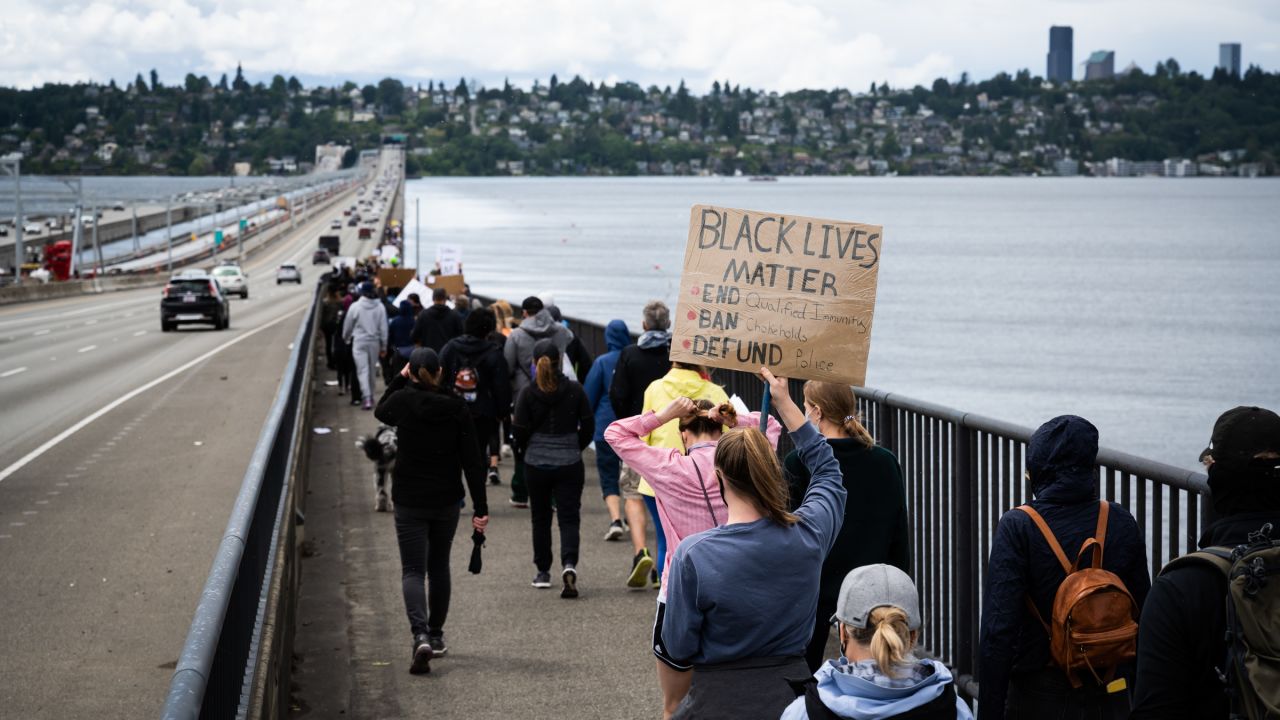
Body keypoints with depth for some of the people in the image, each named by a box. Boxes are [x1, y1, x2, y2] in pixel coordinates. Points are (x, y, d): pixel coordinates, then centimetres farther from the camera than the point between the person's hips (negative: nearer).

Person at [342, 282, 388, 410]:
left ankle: (367, 398, -18)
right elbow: (383, 328, 0)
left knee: (362, 370, -5)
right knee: (372, 370, 16)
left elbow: (347, 326, 2)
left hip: (359, 342, -2)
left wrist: (346, 339, 21)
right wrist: (383, 346, 9)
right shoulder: (379, 307, -4)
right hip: (374, 342, 2)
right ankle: (370, 396, 27)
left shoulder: (355, 307, -8)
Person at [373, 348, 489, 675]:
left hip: (409, 501, -2)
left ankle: (421, 636, -22)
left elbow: (380, 412, 16)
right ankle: (436, 636, 28)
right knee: (439, 566, 20)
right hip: (447, 500, 2)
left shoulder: (403, 401, -10)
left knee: (413, 570, -1)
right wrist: (480, 508, -4)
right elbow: (472, 461, -7)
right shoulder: (455, 407, -6)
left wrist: (399, 378, 18)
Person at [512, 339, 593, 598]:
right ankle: (569, 564, -21)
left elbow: (520, 431, -7)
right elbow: (588, 425, 0)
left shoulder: (528, 394, -8)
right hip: (569, 464, 0)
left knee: (541, 518, 15)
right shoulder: (574, 390, -4)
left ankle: (543, 572, 21)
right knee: (569, 518, 2)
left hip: (536, 463, 0)